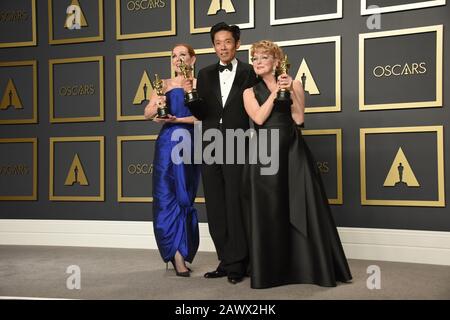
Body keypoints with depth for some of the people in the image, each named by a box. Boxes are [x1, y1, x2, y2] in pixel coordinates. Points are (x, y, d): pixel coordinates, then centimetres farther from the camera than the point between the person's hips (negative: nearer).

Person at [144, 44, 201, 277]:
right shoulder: (165, 84, 12)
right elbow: (148, 114, 4)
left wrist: (177, 119, -14)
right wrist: (157, 106, -16)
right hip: (167, 143, 1)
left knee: (184, 196, 4)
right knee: (166, 196, -4)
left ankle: (181, 252, 14)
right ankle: (177, 254, 3)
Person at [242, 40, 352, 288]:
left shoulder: (294, 84, 9)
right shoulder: (250, 92, 11)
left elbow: (299, 118, -3)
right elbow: (259, 118, -7)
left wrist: (289, 91, -10)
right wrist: (275, 92, -6)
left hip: (293, 153, 0)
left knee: (304, 210, 0)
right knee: (268, 213, 2)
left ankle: (316, 267, 11)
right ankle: (271, 271, 12)